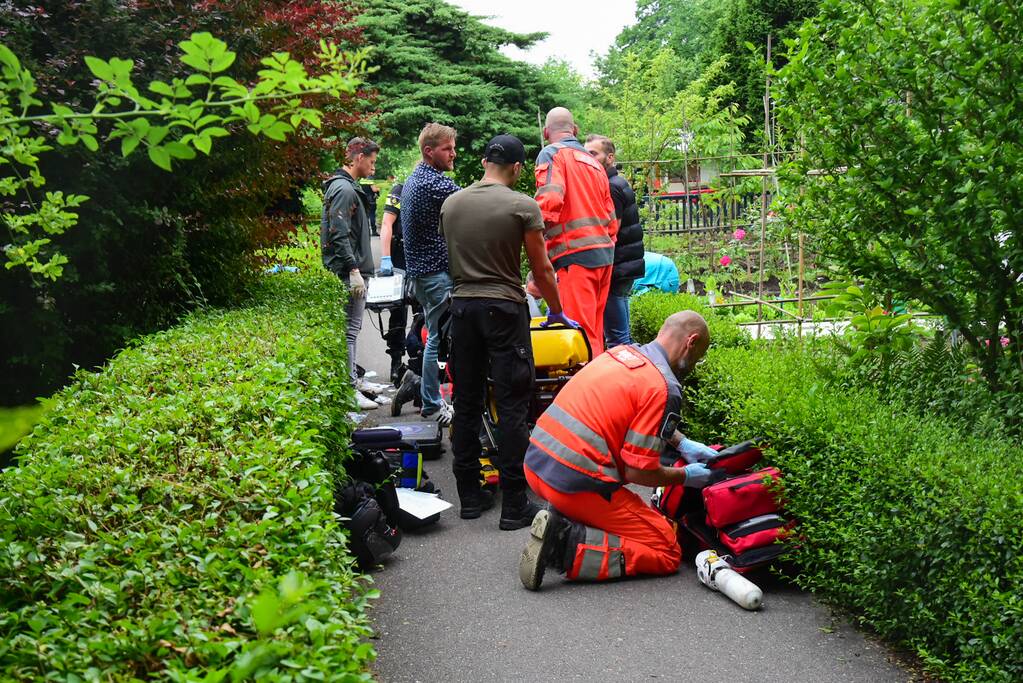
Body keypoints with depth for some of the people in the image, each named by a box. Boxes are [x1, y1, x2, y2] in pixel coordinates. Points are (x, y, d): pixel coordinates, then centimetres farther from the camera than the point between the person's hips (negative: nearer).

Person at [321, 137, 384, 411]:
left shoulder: (349, 186, 18)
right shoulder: (344, 189, -15)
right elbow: (339, 234, -22)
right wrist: (354, 270, -25)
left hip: (353, 270, 11)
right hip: (348, 272, -11)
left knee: (352, 326, 17)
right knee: (349, 328, -8)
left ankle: (352, 379, 26)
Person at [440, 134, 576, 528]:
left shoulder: (451, 204, 7)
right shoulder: (523, 207, -8)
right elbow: (542, 269, -3)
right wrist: (556, 312, 11)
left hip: (462, 307, 5)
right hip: (505, 309, -5)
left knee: (466, 403, 11)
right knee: (512, 408, 0)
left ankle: (469, 497, 19)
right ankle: (514, 506, 2)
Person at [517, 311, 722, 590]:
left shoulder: (621, 353, 12)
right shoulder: (665, 388, -12)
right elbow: (639, 473, -11)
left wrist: (684, 444, 28)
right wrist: (686, 476, 6)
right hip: (576, 484, -9)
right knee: (667, 552, 3)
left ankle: (560, 520, 13)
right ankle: (569, 547, -13)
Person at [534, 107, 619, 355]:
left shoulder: (552, 153, 0)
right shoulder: (594, 163, 22)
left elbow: (550, 199, -17)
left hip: (575, 253, -8)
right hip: (604, 253, 8)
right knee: (595, 332, 14)